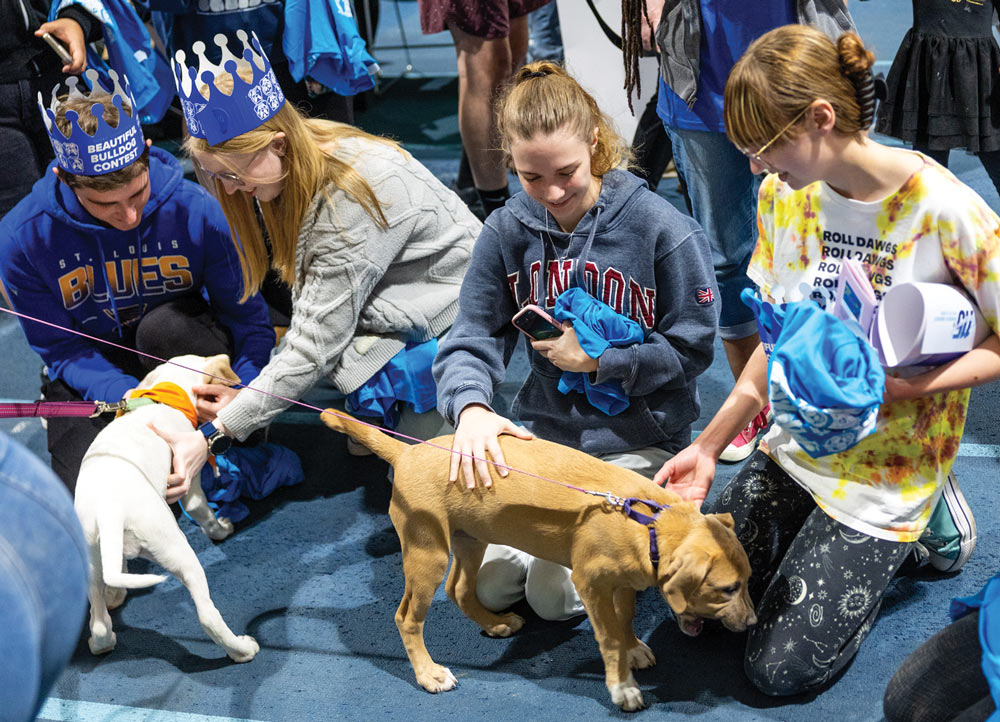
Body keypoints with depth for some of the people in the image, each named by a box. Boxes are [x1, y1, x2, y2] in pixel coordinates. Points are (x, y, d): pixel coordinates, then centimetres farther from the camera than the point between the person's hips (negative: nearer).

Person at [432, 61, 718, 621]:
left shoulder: (663, 229, -16)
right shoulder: (509, 231, -5)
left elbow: (690, 349, -10)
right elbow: (473, 338, -7)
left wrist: (594, 359, -18)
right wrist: (471, 408, -28)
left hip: (636, 442, -4)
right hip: (544, 428, 4)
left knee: (556, 592, -14)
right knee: (489, 583, -6)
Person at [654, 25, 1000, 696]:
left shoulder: (943, 210, -24)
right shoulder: (782, 194, -4)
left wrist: (905, 386, -28)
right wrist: (709, 446, 1)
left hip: (889, 472, -5)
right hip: (797, 444, 6)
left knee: (781, 668, -5)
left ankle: (914, 528, 17)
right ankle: (822, 531, 26)